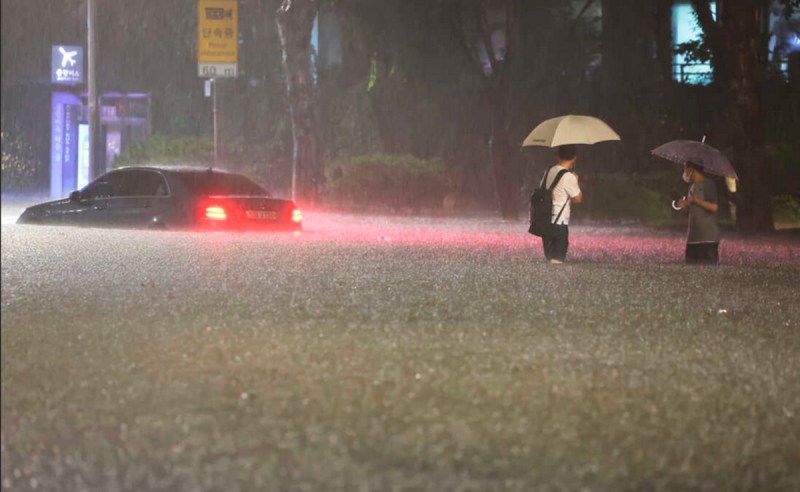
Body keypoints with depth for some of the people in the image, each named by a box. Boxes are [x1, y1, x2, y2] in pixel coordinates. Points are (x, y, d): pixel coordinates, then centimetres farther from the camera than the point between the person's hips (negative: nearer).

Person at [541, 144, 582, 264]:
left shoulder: (549, 172, 8)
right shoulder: (569, 177, -14)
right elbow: (578, 199, -8)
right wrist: (576, 181, 6)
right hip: (560, 223, -7)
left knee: (549, 257, 14)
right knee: (557, 259, -4)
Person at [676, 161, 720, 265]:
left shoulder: (708, 184, -8)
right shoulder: (693, 187, 17)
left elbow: (714, 207, -16)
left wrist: (696, 201, -16)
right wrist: (685, 206, 5)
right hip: (694, 236, 8)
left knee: (708, 264, -11)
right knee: (691, 263, 5)